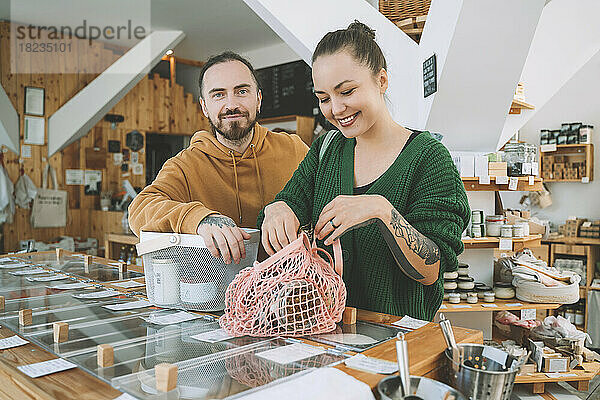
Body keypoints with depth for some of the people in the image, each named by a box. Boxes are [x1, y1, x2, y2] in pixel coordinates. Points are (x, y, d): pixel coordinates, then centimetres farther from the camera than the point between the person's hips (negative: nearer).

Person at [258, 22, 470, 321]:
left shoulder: (427, 157, -7)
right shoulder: (326, 149, 9)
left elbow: (430, 271, -12)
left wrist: (382, 211, -27)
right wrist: (277, 209, -21)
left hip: (400, 329, -6)